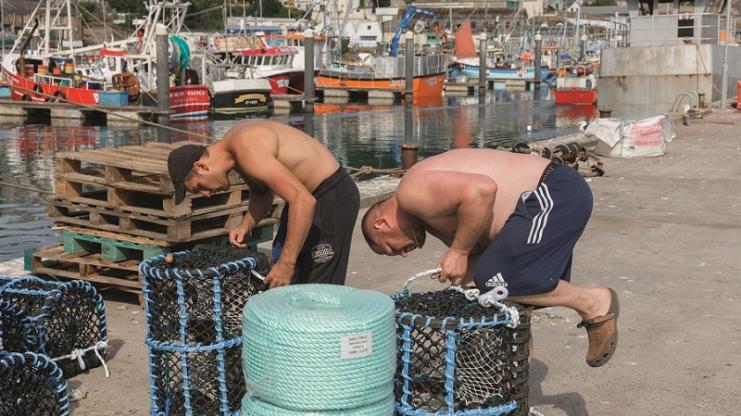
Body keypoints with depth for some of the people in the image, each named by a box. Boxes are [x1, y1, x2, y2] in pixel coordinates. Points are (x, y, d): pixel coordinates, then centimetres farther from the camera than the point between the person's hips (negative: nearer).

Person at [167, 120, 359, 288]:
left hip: (334, 196, -10)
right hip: (307, 194, 10)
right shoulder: (232, 144, 3)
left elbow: (303, 201, -35)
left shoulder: (247, 150, -28)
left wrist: (286, 264, -32)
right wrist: (245, 226, 0)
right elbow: (262, 193, 19)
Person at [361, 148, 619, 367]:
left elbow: (481, 190, -26)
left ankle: (593, 303, -4)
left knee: (494, 280, -16)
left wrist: (458, 251, -16)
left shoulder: (411, 191, -11)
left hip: (555, 194, -11)